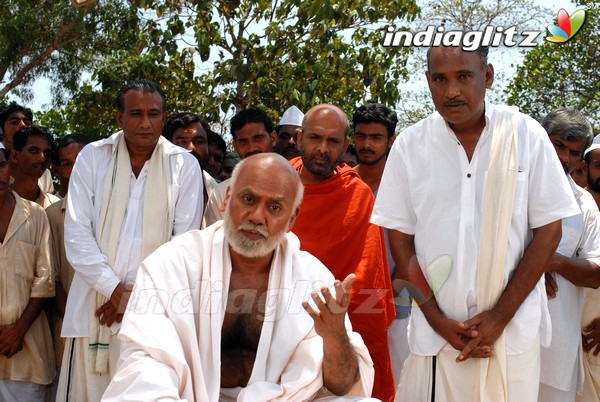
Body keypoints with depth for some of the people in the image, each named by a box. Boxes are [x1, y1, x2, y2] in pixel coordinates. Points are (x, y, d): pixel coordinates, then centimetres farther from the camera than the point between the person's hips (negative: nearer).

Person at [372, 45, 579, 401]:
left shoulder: (526, 135, -4)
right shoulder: (409, 145, -1)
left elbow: (548, 231, -3)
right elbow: (401, 241, 2)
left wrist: (499, 316, -8)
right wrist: (437, 319, -6)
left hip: (514, 329, -1)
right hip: (435, 331, 1)